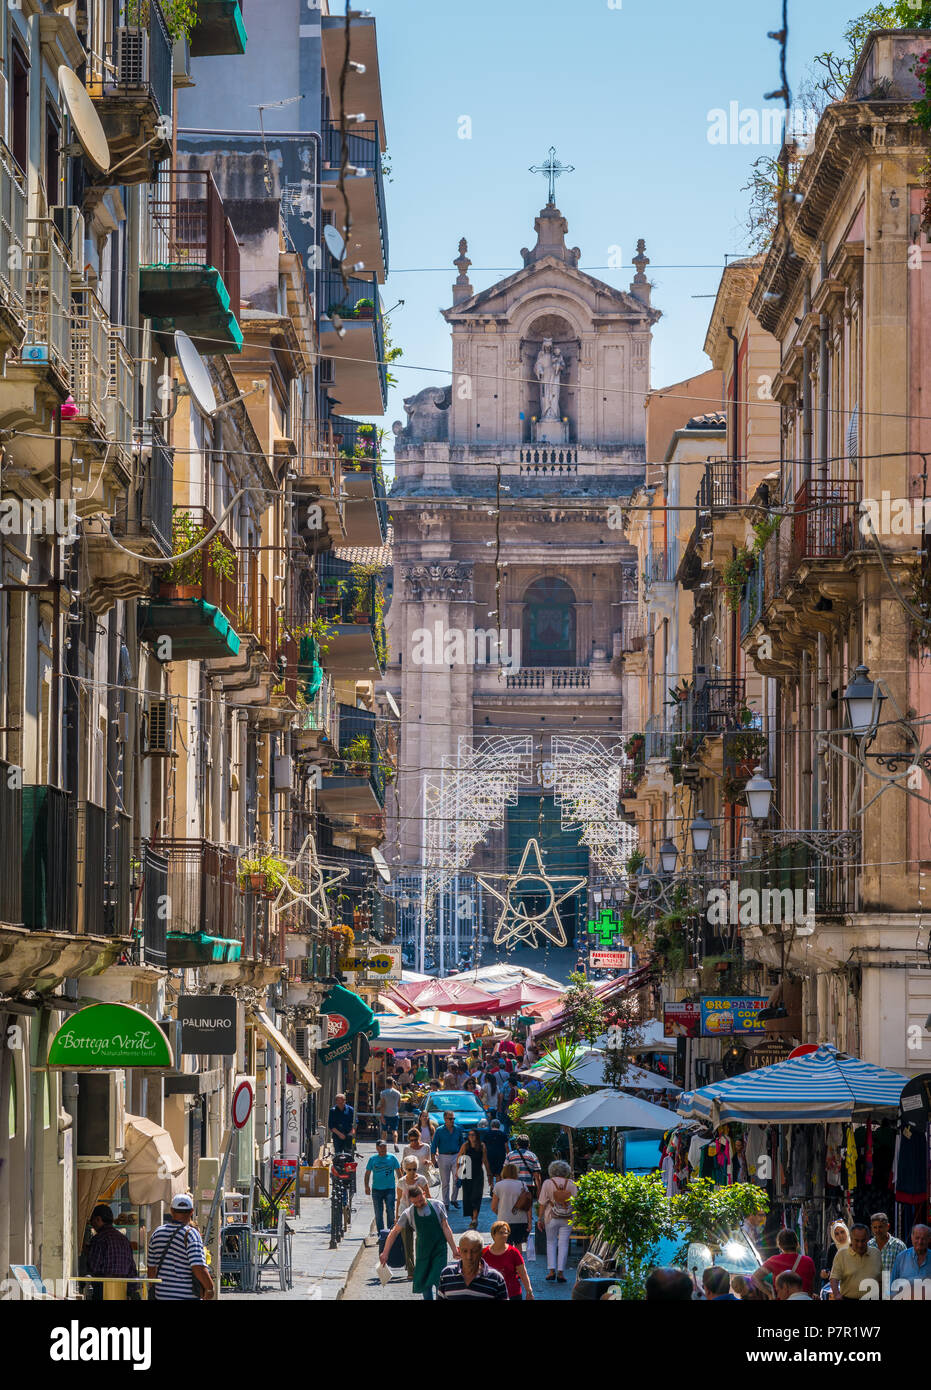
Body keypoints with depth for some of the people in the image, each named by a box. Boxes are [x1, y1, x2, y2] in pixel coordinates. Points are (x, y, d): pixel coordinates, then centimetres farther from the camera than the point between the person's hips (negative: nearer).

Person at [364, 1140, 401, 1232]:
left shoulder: (392, 1157, 4)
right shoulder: (373, 1159, 6)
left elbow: (398, 1172, 10)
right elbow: (367, 1174, 10)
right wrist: (367, 1186, 0)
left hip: (389, 1189, -2)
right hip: (376, 1189, 2)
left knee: (390, 1211, -10)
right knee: (378, 1213, 4)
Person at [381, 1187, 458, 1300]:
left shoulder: (437, 1206, -7)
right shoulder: (409, 1213, -6)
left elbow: (445, 1228, -3)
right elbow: (394, 1232, 2)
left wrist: (454, 1249, -6)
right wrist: (385, 1253, 2)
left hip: (439, 1249, -2)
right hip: (422, 1251, 2)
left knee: (438, 1280, -11)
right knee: (424, 1282, 7)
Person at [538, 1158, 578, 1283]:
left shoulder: (547, 1183, -4)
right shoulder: (571, 1184, -1)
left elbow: (543, 1204, -5)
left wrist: (540, 1219, 0)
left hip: (551, 1217, -1)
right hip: (567, 1219, 1)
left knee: (551, 1243, 13)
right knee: (563, 1244, 5)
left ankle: (552, 1270, 3)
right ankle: (561, 1272, 0)